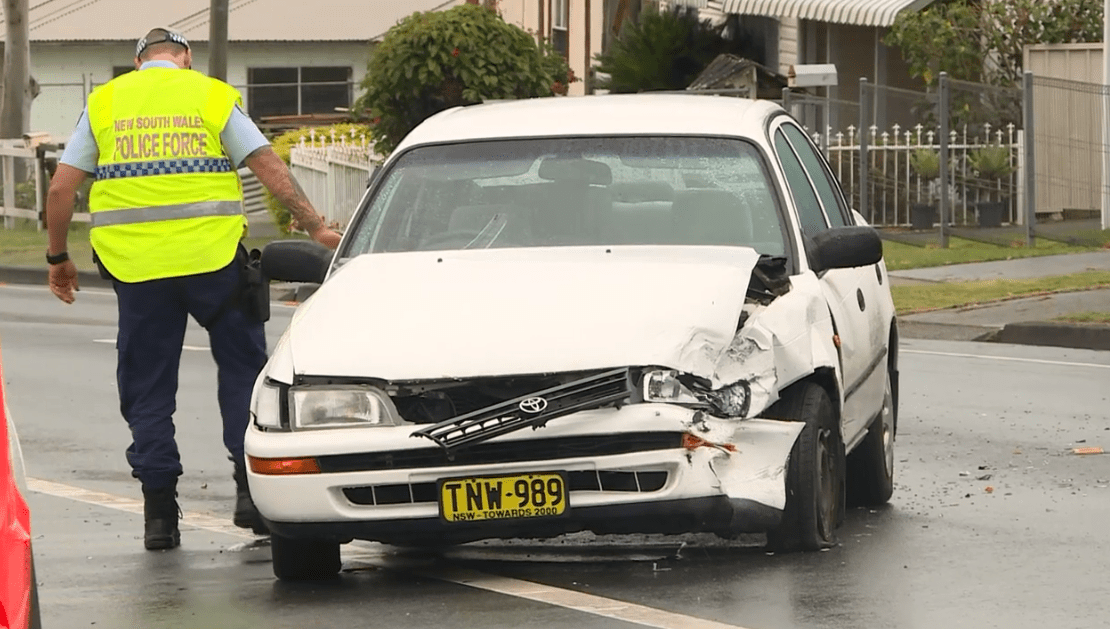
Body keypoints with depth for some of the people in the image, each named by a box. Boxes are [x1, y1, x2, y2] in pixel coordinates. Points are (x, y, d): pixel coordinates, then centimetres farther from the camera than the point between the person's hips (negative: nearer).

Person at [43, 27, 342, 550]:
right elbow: (269, 168, -2)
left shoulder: (103, 103, 10)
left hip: (135, 265, 2)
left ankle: (159, 511, 7)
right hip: (211, 258, -2)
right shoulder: (211, 96, 5)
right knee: (242, 369, 12)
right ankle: (251, 487, 3)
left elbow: (61, 187, 7)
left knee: (148, 390, 9)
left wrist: (57, 258, 17)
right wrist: (315, 227, 2)